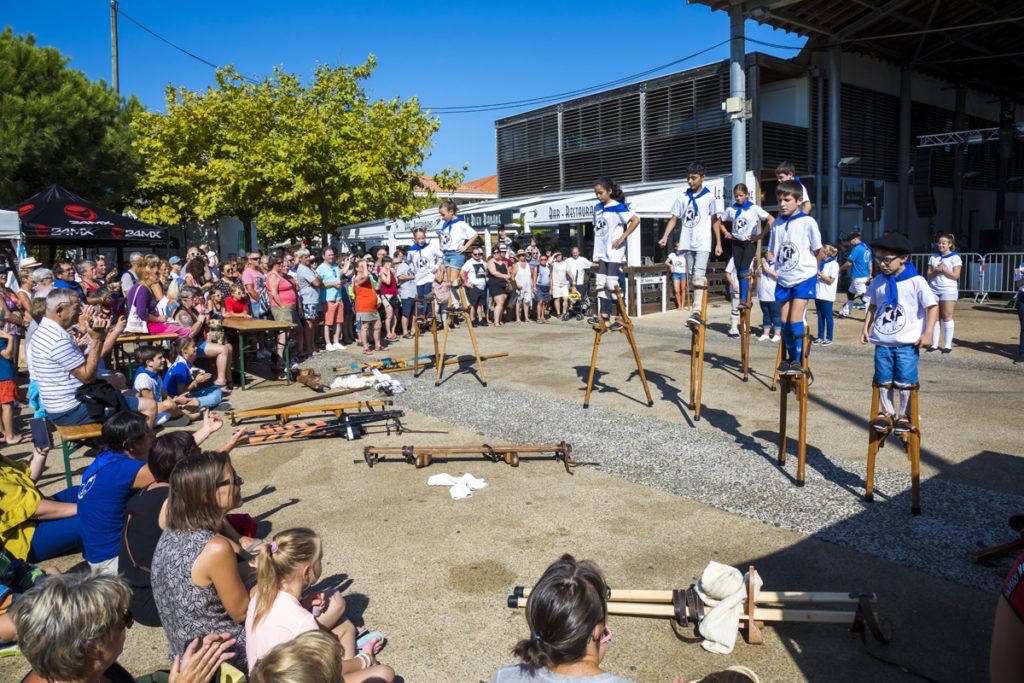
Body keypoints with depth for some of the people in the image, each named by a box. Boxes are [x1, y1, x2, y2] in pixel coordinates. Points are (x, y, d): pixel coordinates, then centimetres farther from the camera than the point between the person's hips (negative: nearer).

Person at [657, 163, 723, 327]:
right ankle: (697, 311, 22)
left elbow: (715, 220, 6)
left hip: (703, 243, -4)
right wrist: (665, 236, -6)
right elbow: (674, 218, 8)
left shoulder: (709, 197, 1)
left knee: (699, 275, -17)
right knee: (691, 276, 11)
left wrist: (718, 243, 4)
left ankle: (696, 312, -24)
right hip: (687, 243, 4)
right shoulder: (682, 198, 8)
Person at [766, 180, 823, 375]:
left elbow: (818, 251, -1)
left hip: (803, 278, -5)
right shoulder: (777, 224, 5)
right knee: (784, 320, 7)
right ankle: (790, 357, 22)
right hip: (783, 280, 5)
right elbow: (772, 252, 10)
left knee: (795, 319, -10)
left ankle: (798, 360, 2)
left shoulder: (808, 222, -9)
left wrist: (810, 269, 4)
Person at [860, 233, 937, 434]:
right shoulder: (878, 281, 5)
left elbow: (932, 306, -6)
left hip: (907, 343, -4)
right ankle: (887, 413, 23)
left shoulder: (916, 282, -9)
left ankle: (904, 415, 17)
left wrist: (927, 333, -10)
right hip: (882, 342, 4)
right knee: (883, 381, 9)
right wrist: (866, 328, 10)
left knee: (905, 382, 2)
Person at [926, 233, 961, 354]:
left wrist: (944, 269, -14)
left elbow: (956, 276, -4)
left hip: (948, 290, -4)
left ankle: (948, 345, -2)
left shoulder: (955, 258, 1)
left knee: (947, 316, -5)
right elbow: (929, 275, 11)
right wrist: (936, 271, -9)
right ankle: (934, 344, 4)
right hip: (934, 289, 4)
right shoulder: (933, 257, 13)